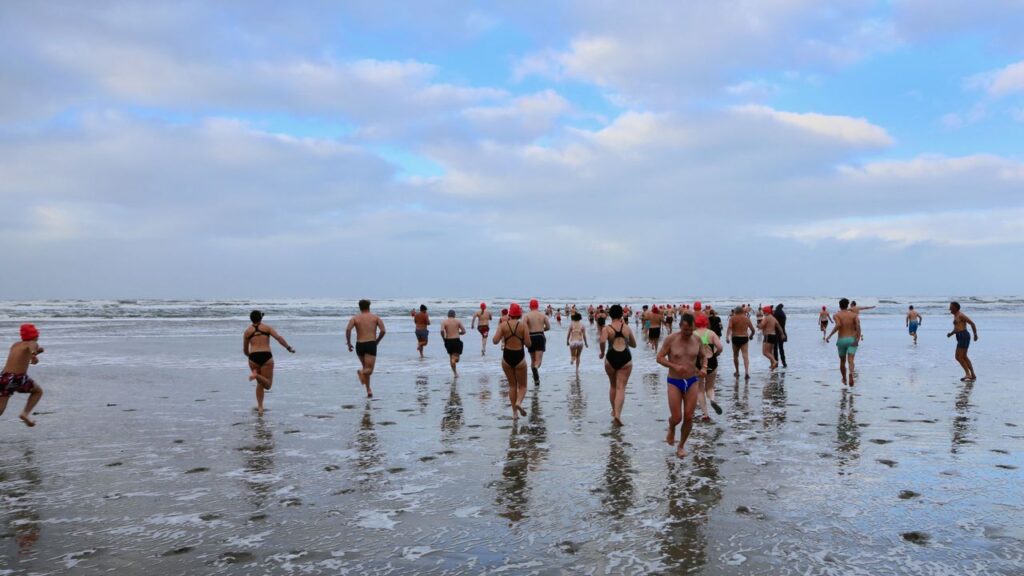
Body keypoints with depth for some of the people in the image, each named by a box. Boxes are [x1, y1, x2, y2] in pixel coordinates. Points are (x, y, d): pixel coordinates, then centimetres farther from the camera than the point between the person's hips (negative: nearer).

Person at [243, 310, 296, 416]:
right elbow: (279, 338, -6)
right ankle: (257, 375, -29)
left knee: (260, 383, 20)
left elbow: (245, 350, 19)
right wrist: (289, 348, -4)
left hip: (253, 357, 2)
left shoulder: (247, 331, 14)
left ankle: (260, 407, 10)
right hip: (266, 356, -2)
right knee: (268, 385, 1)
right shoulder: (267, 328, 10)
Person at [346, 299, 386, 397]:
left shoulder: (355, 318, 8)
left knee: (365, 367, 22)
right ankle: (361, 372, -37)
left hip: (359, 345, 2)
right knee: (369, 370, -2)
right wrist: (377, 341, 10)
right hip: (371, 344, -2)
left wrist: (349, 343, -1)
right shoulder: (375, 317, 8)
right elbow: (383, 330, -4)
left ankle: (368, 390, 17)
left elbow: (348, 330, -10)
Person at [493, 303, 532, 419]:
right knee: (522, 385, 12)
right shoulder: (523, 325, -8)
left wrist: (503, 337, 7)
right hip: (519, 357, -2)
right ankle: (519, 402, -17)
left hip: (506, 357, 2)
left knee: (512, 385, 16)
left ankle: (514, 412, 16)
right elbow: (528, 343, -10)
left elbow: (495, 341, -12)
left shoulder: (503, 325, -5)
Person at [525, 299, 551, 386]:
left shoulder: (527, 315, -2)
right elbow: (548, 327, 6)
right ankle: (536, 368, -41)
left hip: (531, 337, 0)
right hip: (540, 337, 0)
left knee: (533, 360, 15)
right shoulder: (543, 315, 4)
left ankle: (536, 379, 18)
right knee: (539, 359, -7)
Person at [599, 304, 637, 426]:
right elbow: (634, 344, 19)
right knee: (621, 387, -3)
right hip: (625, 358, 0)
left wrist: (602, 352, -3)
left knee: (613, 386, 21)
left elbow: (602, 341, -21)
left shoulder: (606, 328, -1)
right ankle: (617, 414, -18)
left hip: (611, 358, 0)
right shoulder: (627, 328, 6)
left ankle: (614, 411, 34)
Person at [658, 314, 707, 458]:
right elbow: (659, 358, -8)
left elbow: (703, 356, 13)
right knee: (677, 418, -5)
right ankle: (671, 429, 33)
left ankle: (681, 446, 24)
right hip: (674, 382, -3)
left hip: (692, 382, 3)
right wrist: (674, 366, -25)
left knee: (689, 417, 2)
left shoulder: (697, 339, -1)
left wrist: (704, 368, -9)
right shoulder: (671, 339, -12)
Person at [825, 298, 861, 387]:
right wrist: (858, 338, -15)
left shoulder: (836, 315, 1)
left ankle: (844, 380, 36)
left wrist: (829, 335, -15)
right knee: (850, 360, -15)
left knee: (842, 361, 19)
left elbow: (838, 325, -21)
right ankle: (851, 374, -44)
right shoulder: (854, 314, 6)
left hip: (841, 341, 0)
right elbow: (858, 324, -14)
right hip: (852, 340, 0)